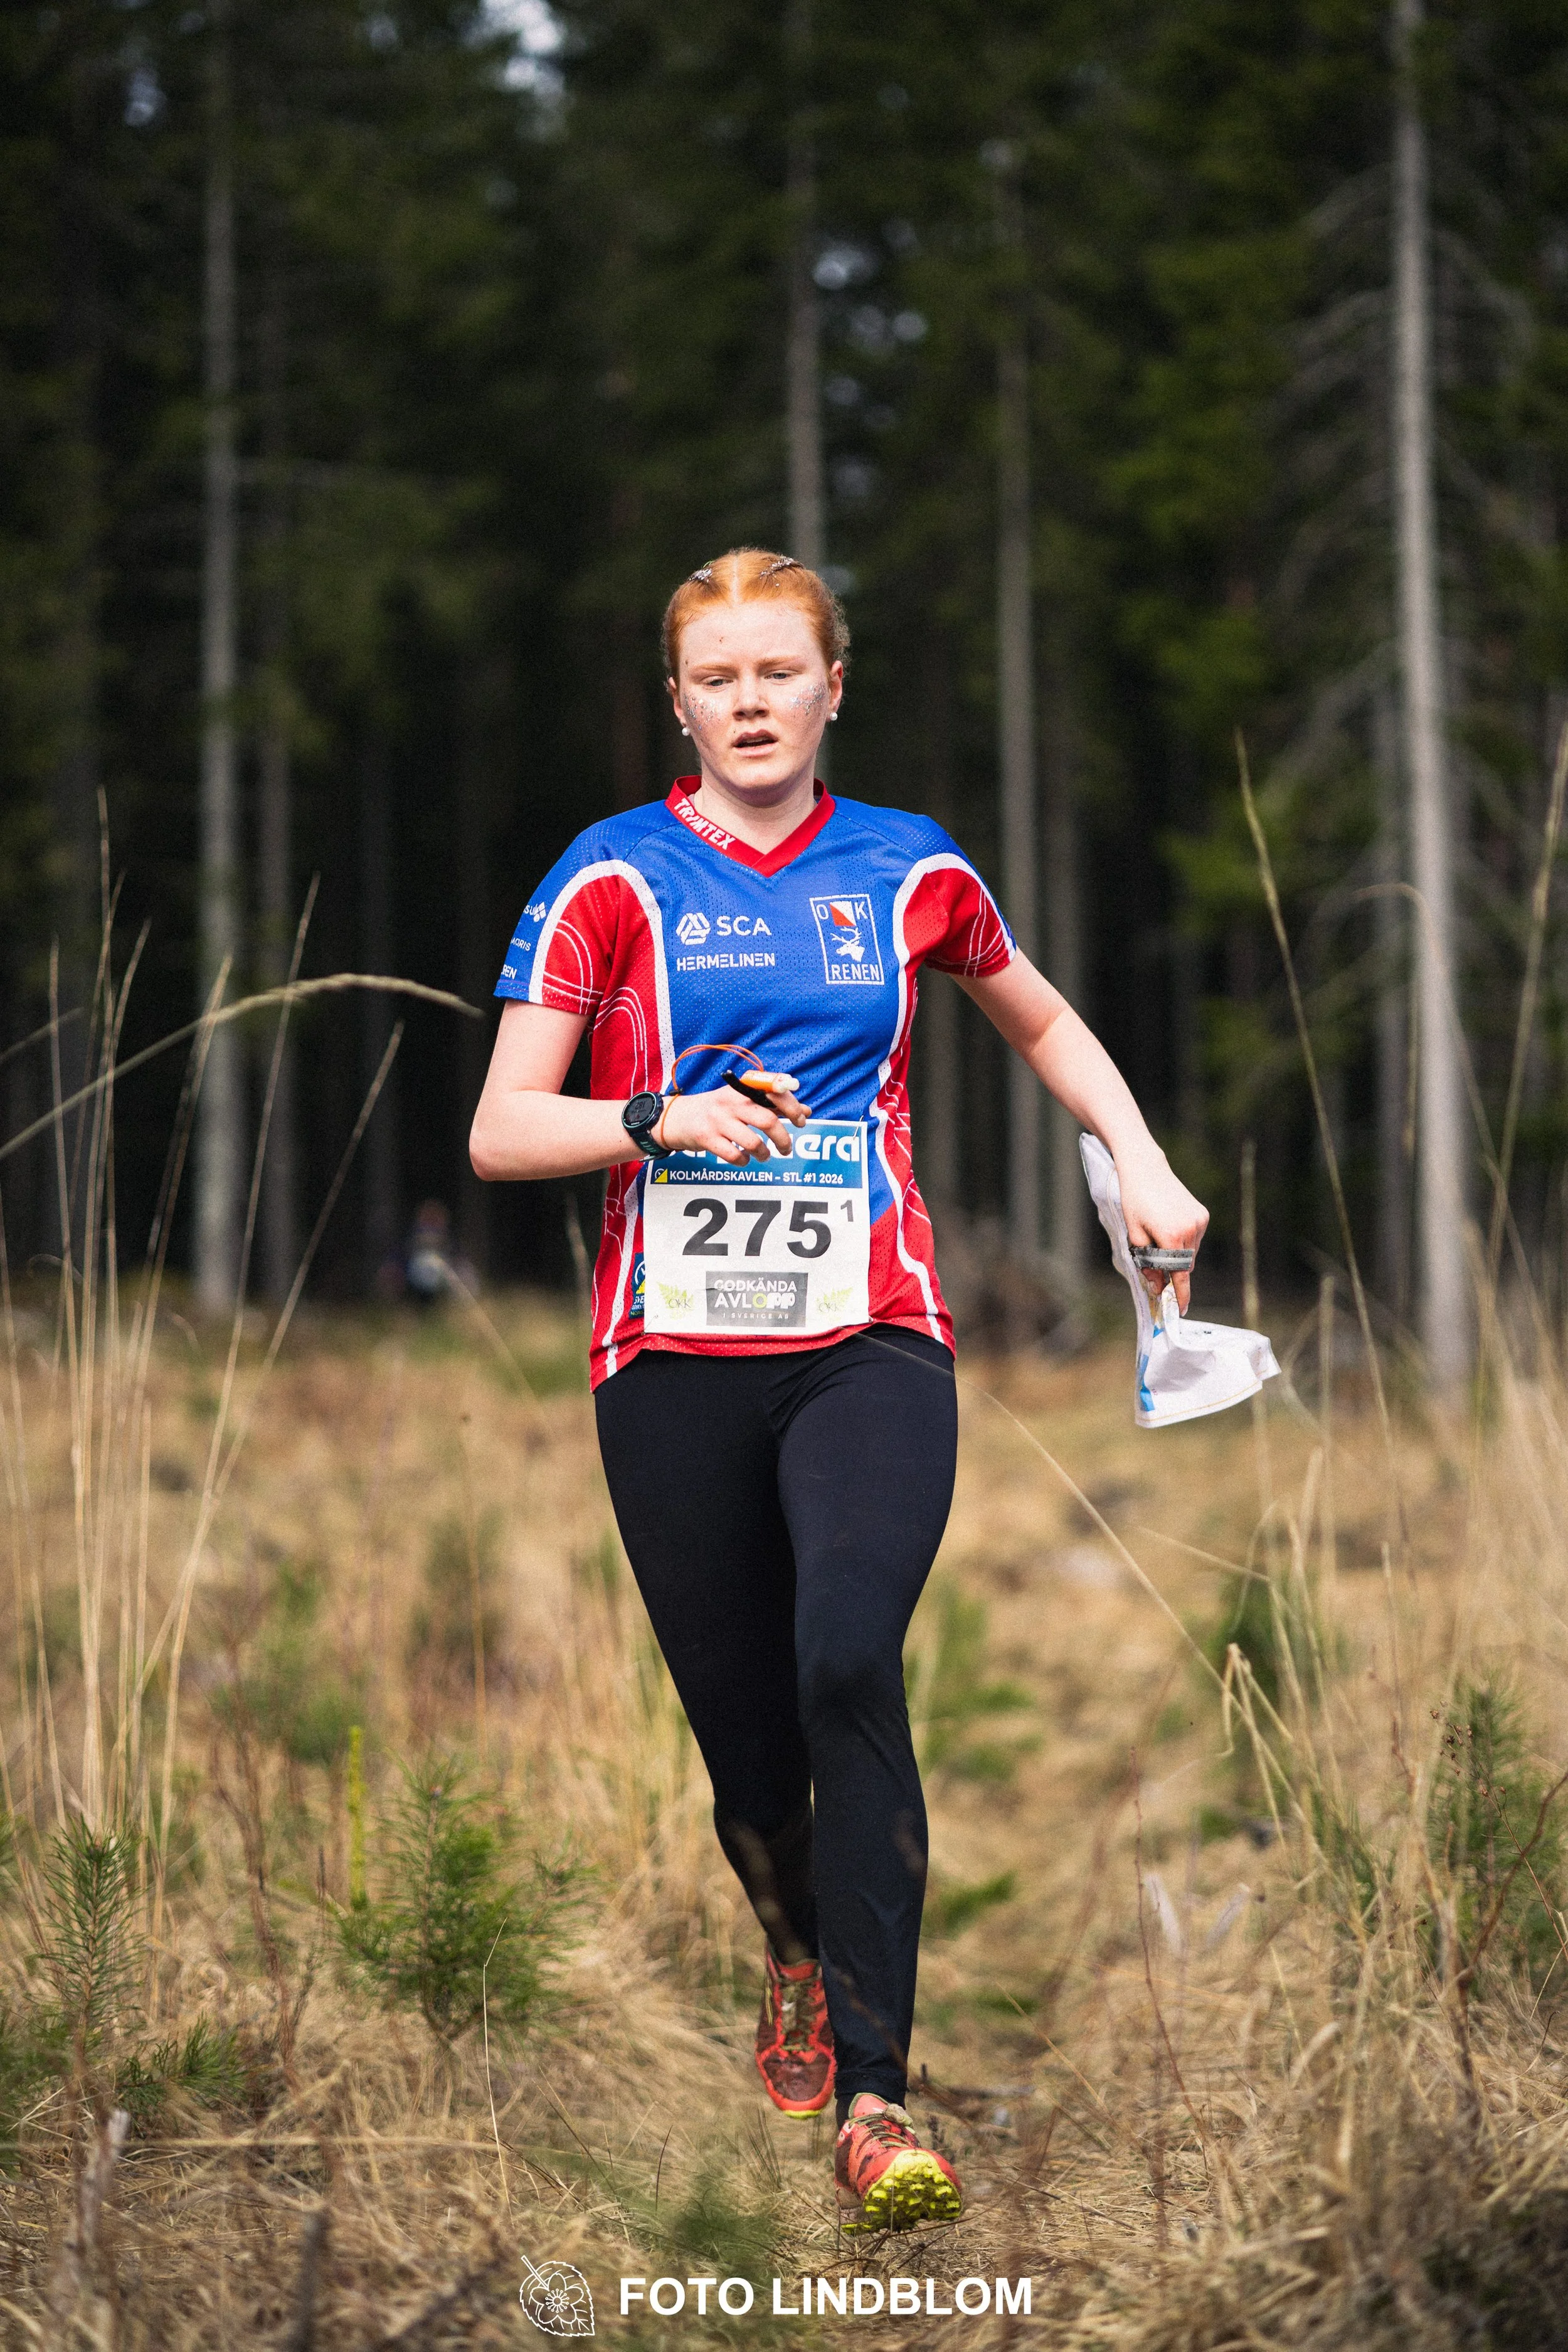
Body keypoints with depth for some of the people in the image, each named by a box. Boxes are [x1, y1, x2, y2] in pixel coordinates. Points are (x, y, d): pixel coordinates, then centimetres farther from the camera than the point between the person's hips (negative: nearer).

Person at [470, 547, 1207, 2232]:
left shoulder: (909, 872, 9)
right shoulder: (616, 878, 3)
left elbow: (1048, 1029, 29)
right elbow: (499, 1131, 0)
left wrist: (1145, 1172, 17)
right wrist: (662, 1117, -16)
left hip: (870, 1344, 0)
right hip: (675, 1355, 0)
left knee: (847, 1662, -24)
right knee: (739, 1719, 4)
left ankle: (872, 2099, -24)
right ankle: (799, 1953, 39)